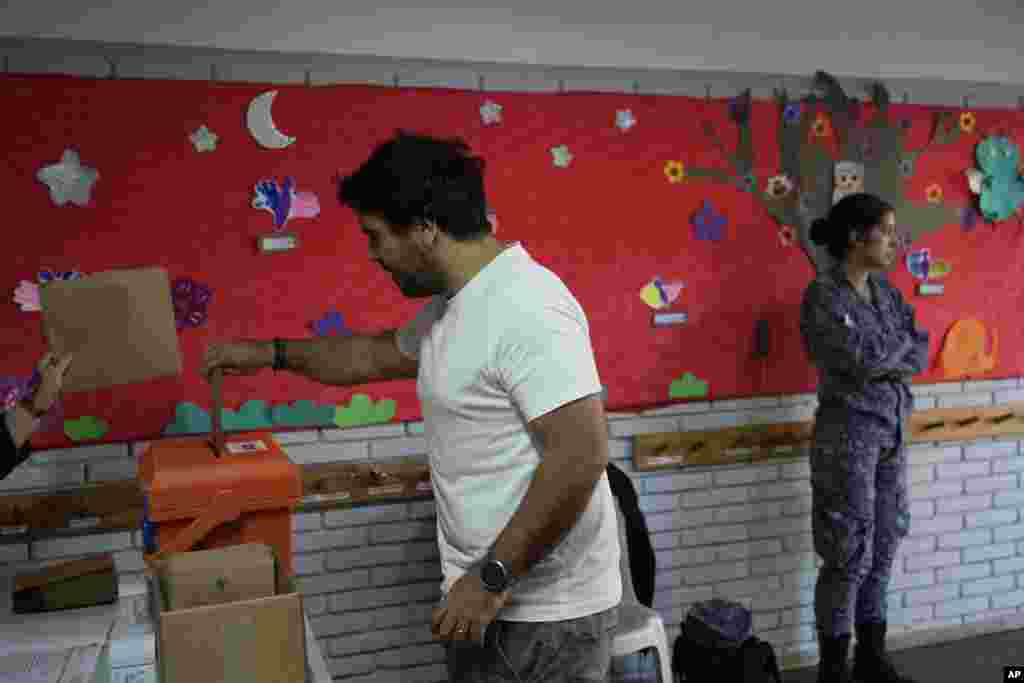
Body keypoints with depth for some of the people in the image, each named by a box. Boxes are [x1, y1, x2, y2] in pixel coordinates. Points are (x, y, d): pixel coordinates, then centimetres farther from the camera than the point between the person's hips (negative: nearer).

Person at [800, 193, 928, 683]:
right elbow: (864, 357, -23)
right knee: (850, 555, -1)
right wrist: (901, 343, -5)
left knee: (883, 549, 14)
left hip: (891, 431, 7)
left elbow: (920, 355, 4)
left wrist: (883, 357, -13)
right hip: (847, 435, -7)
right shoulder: (824, 295, -14)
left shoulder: (884, 290, 10)